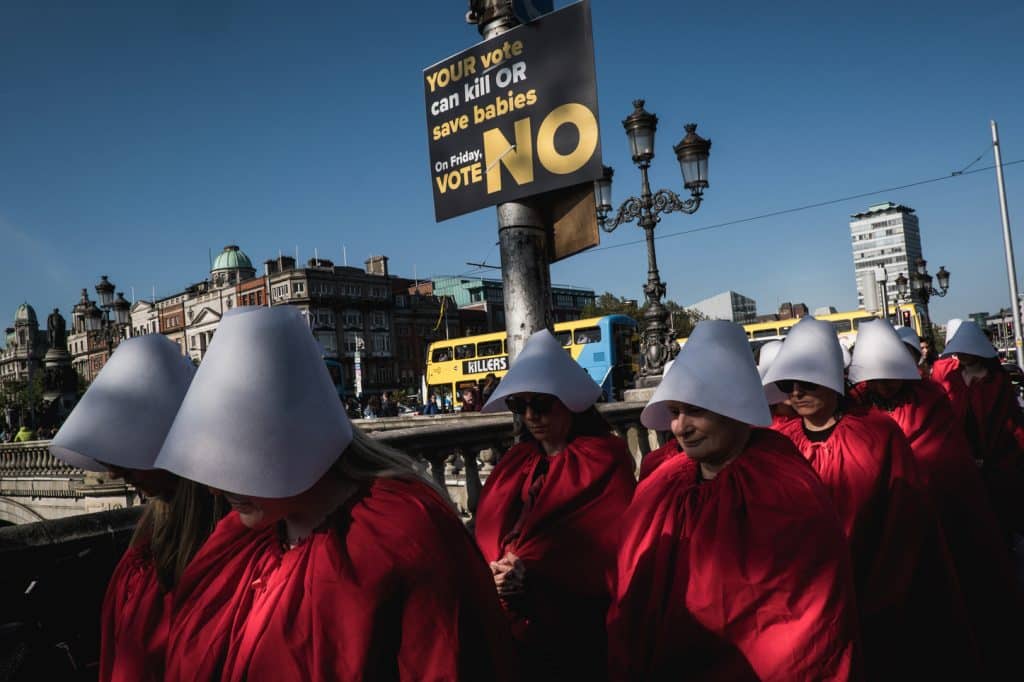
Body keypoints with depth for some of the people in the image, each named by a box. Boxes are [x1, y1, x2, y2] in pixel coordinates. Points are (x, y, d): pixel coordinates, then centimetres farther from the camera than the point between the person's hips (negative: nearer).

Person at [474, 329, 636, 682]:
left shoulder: (606, 461, -7)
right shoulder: (514, 461, 10)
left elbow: (613, 549, -15)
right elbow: (485, 535, 3)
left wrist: (534, 575, -22)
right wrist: (496, 574, -18)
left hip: (578, 636, -5)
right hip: (510, 631, 5)